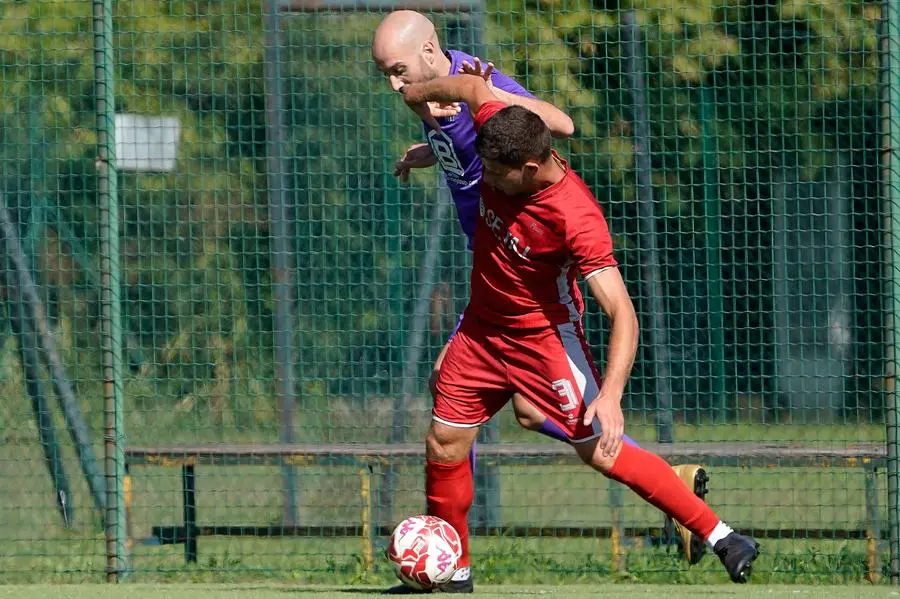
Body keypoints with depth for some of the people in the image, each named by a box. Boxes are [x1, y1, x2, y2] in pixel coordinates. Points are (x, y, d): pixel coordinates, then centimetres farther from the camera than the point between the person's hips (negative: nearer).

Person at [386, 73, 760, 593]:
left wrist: (611, 394, -47)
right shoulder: (499, 137, -17)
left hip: (545, 335, -7)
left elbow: (623, 312, -36)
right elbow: (473, 87, 6)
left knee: (601, 452, -12)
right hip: (482, 327, 7)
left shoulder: (576, 217, -33)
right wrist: (419, 92, 25)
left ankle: (721, 536, -4)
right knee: (443, 447, 5)